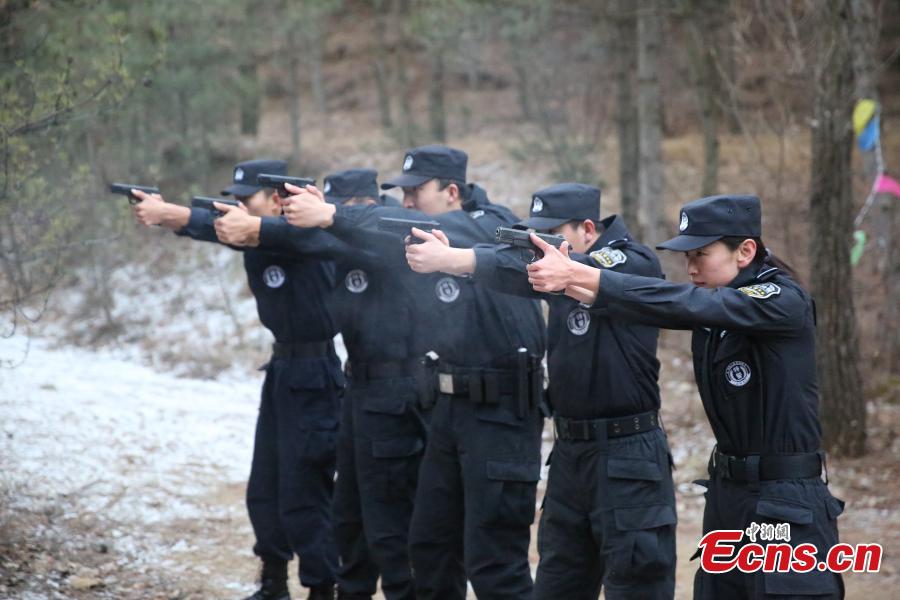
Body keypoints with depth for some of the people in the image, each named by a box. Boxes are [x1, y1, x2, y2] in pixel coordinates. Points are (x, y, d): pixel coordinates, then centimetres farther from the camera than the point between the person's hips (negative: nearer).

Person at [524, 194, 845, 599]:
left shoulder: (783, 302, -16)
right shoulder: (715, 301, 9)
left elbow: (681, 306, -26)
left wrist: (577, 274, -31)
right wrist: (570, 283, -25)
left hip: (787, 505, -8)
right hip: (728, 493, 8)